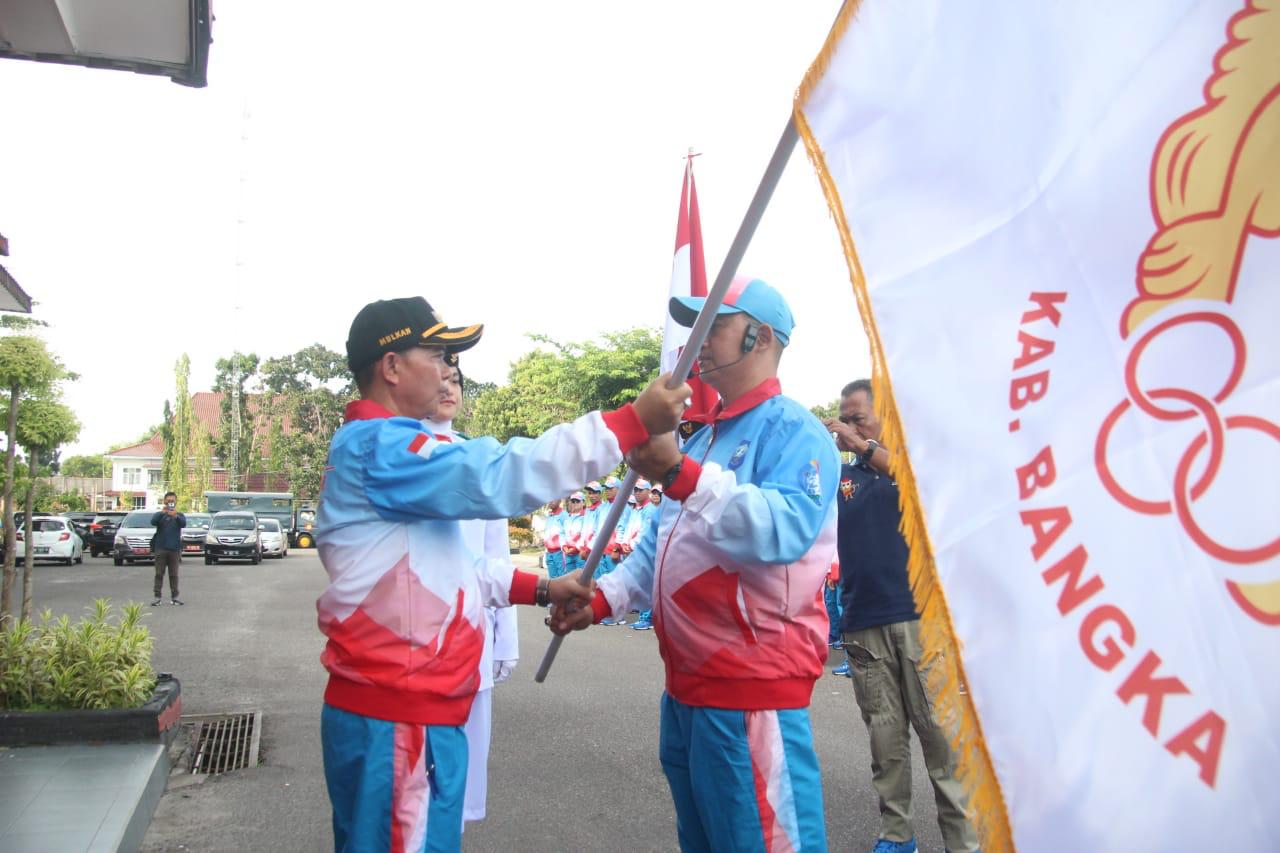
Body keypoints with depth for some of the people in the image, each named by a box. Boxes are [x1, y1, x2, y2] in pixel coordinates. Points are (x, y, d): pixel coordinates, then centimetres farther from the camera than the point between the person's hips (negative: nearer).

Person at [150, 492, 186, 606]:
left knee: (174, 574, 3)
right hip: (160, 548, 0)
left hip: (174, 549, 0)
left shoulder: (179, 515, 6)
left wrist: (176, 516, -36)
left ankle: (174, 596, 6)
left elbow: (183, 524, -15)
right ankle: (157, 596, 1)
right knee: (159, 574, 0)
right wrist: (162, 513, -35)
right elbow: (153, 522, -16)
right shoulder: (160, 514, 5)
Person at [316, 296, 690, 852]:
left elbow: (441, 562, 20)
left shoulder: (379, 447, 18)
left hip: (405, 706, 10)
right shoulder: (377, 447, -17)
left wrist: (539, 588, 13)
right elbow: (496, 478, -31)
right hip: (396, 716, -10)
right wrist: (631, 423, -31)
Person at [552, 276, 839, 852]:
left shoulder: (793, 430, -11)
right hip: (686, 683, 9)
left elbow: (787, 528, -30)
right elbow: (662, 542, 21)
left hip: (751, 684, -9)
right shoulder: (705, 437, 17)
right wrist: (602, 599, 8)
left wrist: (680, 474, -38)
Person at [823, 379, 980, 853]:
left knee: (939, 729, -2)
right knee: (884, 734, 7)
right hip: (862, 622, 3)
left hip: (918, 614, -3)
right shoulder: (840, 476, 13)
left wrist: (862, 445, -21)